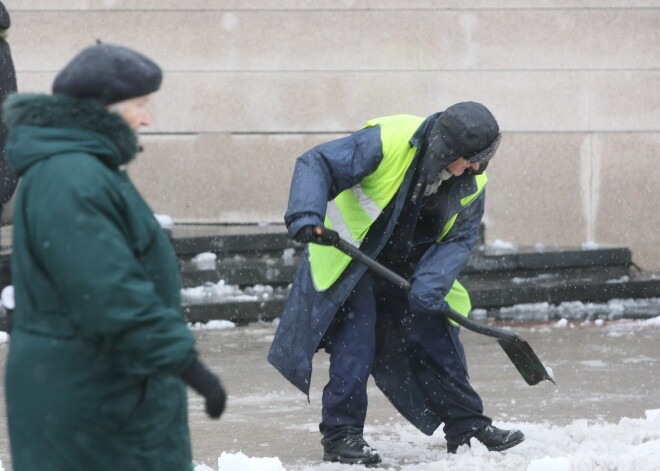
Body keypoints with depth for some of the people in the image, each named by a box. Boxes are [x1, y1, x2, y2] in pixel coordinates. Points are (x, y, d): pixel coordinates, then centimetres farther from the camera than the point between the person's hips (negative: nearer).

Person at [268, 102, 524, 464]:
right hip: (350, 260, -5)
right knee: (355, 340, -14)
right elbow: (316, 165, -27)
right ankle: (340, 436, -6)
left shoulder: (470, 184, -11)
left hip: (407, 269, 5)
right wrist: (306, 215, -42)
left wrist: (432, 283, -26)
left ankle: (469, 428, 17)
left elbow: (459, 238, -7)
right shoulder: (387, 142, -29)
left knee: (437, 338, 6)